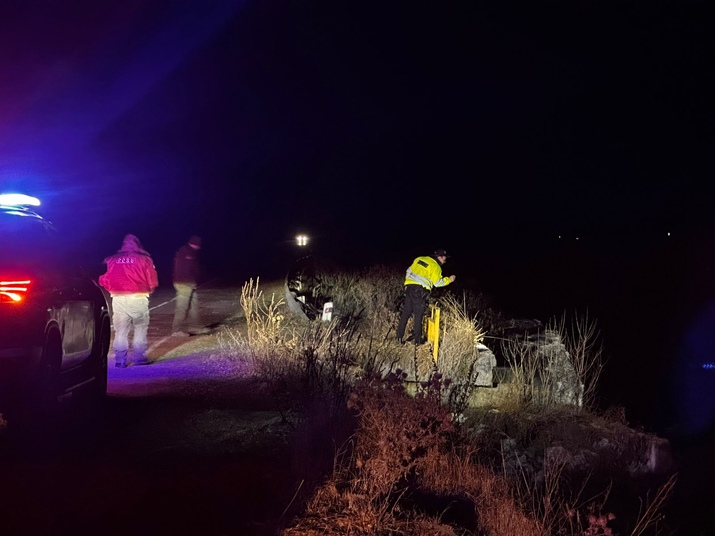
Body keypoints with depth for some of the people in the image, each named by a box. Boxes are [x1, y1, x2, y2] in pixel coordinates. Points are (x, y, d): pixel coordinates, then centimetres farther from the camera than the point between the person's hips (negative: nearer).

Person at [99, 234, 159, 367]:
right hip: (138, 298, -2)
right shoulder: (144, 259, 1)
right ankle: (139, 358, 8)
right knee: (140, 329, 9)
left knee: (120, 331, 8)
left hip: (118, 298, 2)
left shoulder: (111, 260, 9)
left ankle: (120, 360, 6)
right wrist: (148, 290, 19)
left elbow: (104, 280, 9)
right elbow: (152, 281, 0)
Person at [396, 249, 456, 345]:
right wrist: (449, 279, 5)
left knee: (405, 313, 10)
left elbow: (408, 272, 18)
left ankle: (399, 337, 10)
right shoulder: (435, 266, -1)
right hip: (420, 292, -6)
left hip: (409, 288, 6)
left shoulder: (419, 259, 18)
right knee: (418, 316, 4)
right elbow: (438, 282, -6)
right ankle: (418, 340, 10)